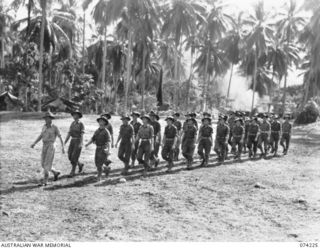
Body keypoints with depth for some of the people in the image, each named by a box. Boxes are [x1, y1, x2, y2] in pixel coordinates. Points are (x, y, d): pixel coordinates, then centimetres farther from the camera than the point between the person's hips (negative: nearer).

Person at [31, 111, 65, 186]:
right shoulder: (44, 126, 11)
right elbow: (40, 136, 16)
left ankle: (45, 181, -6)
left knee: (47, 164, -11)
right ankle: (55, 172, 33)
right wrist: (34, 143, 5)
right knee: (43, 164, 10)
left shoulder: (55, 127, -6)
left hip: (51, 147, -7)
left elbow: (60, 137, -3)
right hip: (44, 147, 7)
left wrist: (63, 147, -7)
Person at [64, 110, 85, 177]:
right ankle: (80, 165, 29)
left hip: (78, 142, -6)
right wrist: (65, 142, 2)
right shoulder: (72, 124, 11)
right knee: (70, 156, 4)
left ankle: (72, 172, 1)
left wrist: (81, 143, -28)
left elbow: (82, 134, -16)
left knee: (75, 157, -9)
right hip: (72, 141, 7)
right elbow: (69, 133, 10)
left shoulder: (81, 124, -8)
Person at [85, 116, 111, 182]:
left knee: (100, 163, -11)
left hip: (104, 149, -7)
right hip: (98, 148, 7)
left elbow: (108, 141, -21)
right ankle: (107, 169, 33)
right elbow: (93, 139, 10)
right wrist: (87, 144, -9)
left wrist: (108, 150, -34)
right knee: (97, 163, 8)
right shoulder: (97, 131, 12)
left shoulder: (106, 131, -11)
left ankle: (99, 177, 0)